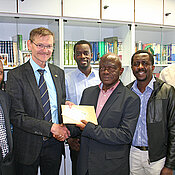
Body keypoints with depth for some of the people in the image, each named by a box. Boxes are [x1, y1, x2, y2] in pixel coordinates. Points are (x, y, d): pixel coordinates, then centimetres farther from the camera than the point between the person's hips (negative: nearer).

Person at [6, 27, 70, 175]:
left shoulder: (59, 73, 5)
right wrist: (51, 128, -22)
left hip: (55, 143, 4)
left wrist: (63, 129, -9)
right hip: (28, 146, -4)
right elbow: (17, 117, -16)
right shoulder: (16, 75, -12)